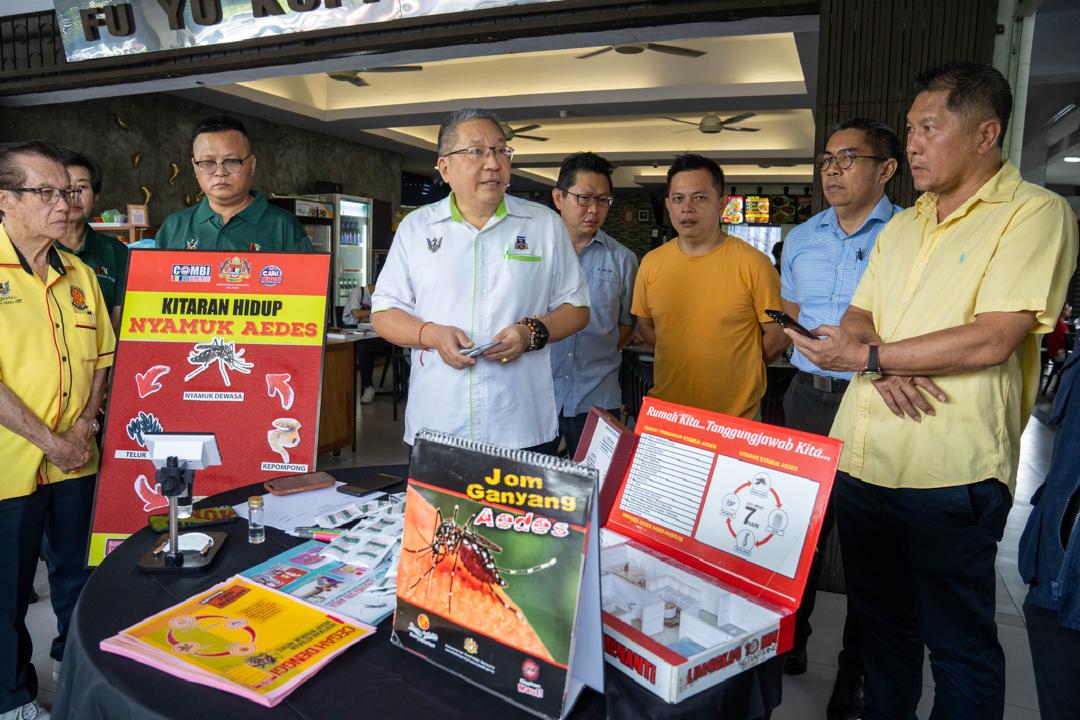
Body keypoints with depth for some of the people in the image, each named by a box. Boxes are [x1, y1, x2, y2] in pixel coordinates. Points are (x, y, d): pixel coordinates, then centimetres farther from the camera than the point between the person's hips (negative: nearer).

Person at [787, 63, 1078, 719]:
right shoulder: (902, 226, 16)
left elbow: (992, 340, -18)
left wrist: (867, 356, -13)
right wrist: (886, 368, -9)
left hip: (949, 473, -6)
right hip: (861, 459, 7)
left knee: (959, 644, 10)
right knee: (880, 619, 21)